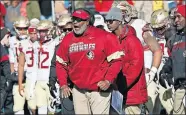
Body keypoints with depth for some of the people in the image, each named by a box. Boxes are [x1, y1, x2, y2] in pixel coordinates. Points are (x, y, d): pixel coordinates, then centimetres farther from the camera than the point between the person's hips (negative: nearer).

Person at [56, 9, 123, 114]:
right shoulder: (68, 40, 5)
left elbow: (116, 60, -8)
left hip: (99, 90, -5)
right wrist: (63, 84, 6)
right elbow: (61, 63, 15)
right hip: (78, 90, 5)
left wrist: (108, 81, -17)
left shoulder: (104, 37, -10)